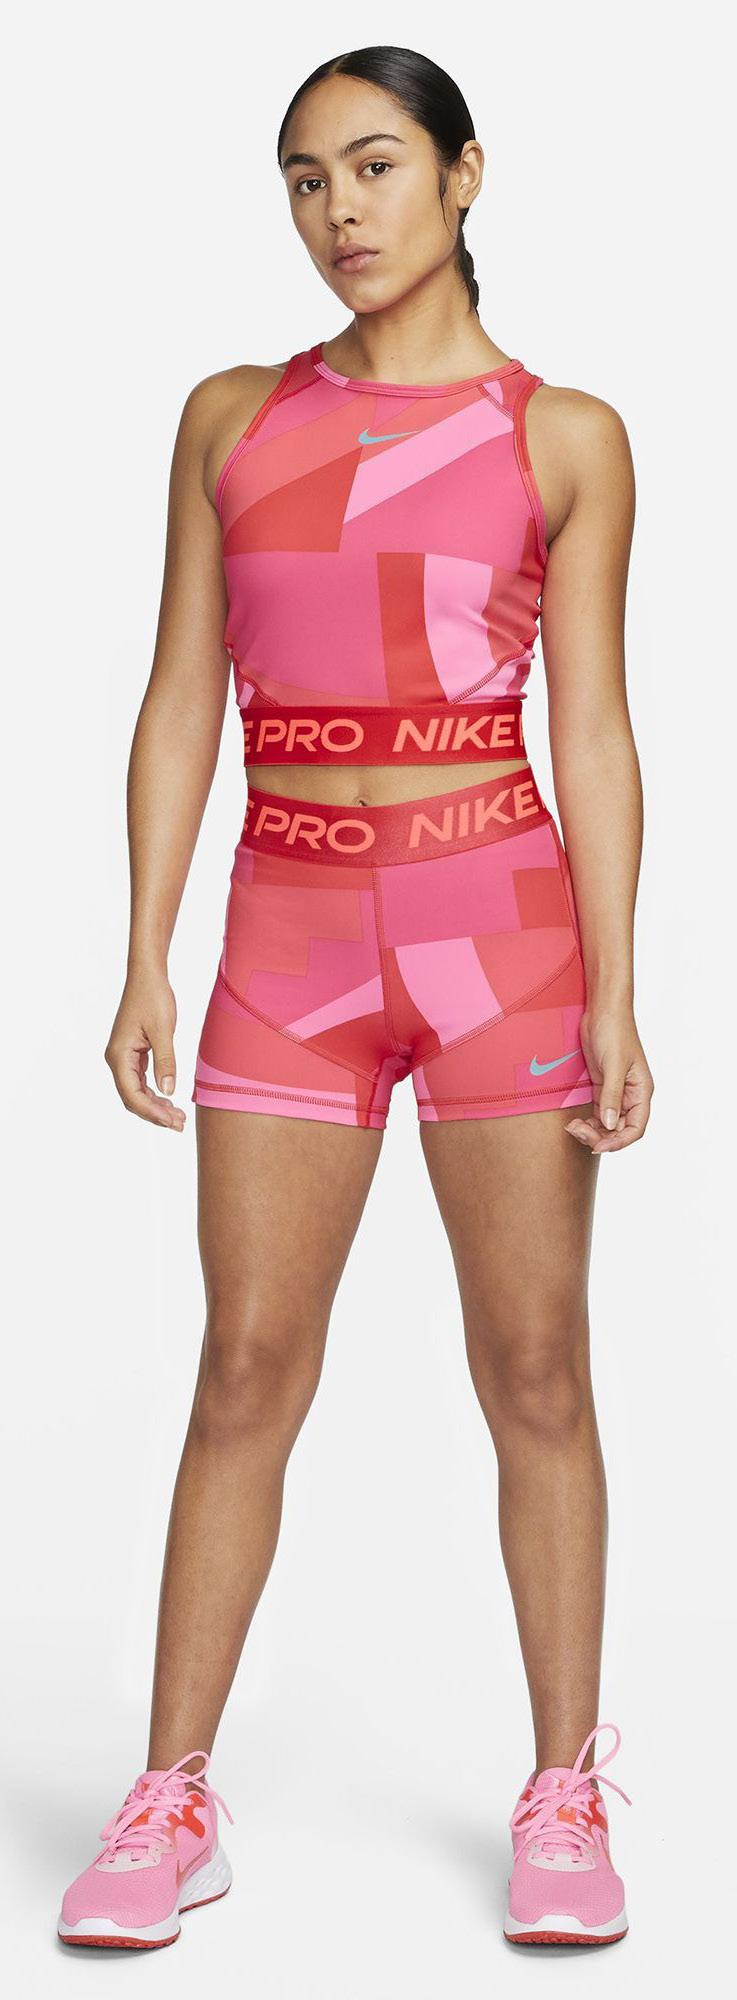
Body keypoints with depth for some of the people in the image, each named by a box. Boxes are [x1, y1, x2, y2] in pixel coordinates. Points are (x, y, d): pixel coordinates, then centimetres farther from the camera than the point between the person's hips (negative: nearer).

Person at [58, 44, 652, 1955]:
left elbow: (594, 732, 0)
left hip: (500, 915, -2)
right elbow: (181, 703, 8)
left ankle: (564, 1795, 16)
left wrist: (612, 999, -6)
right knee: (248, 1367, 2)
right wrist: (145, 963, 0)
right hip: (293, 930, 2)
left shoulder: (564, 438, 3)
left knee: (533, 1367, 3)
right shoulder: (232, 419, 10)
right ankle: (173, 1804, 12)